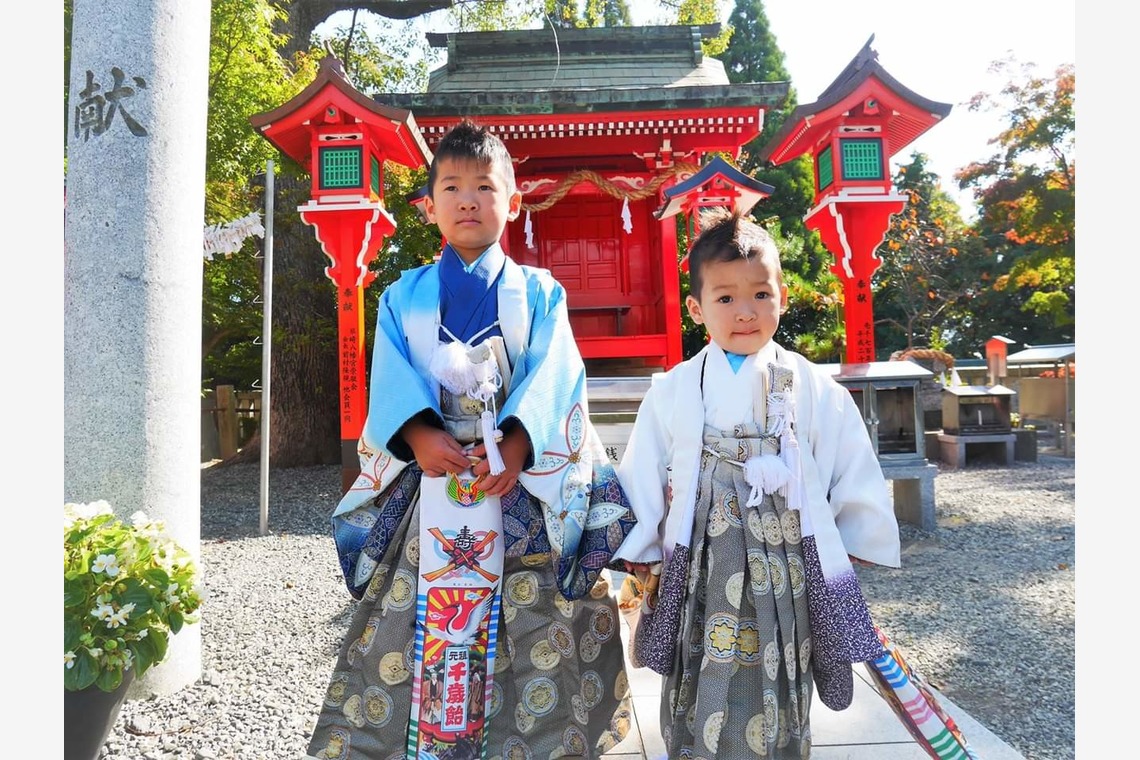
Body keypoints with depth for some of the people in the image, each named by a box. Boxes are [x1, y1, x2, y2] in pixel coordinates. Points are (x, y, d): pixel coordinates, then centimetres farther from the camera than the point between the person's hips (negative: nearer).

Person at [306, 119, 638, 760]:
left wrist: (516, 443, -21)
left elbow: (553, 376, -5)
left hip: (524, 484, -1)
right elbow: (391, 377, 0)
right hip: (426, 482, 1)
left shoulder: (539, 292, 9)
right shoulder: (404, 295, 12)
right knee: (406, 627, 5)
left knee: (534, 628, 2)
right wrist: (420, 432, -20)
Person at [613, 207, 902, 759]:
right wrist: (640, 554, 5)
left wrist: (852, 544, 9)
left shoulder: (814, 390, -3)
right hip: (700, 578, 0)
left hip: (786, 579, 0)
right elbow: (643, 478, 3)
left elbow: (854, 475, 5)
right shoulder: (673, 391, -3)